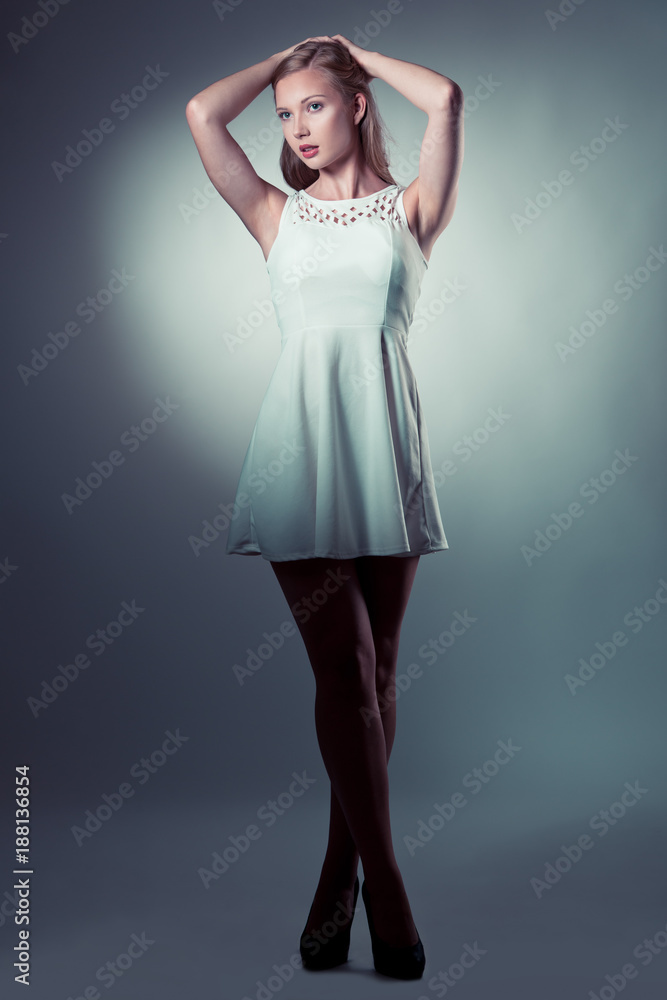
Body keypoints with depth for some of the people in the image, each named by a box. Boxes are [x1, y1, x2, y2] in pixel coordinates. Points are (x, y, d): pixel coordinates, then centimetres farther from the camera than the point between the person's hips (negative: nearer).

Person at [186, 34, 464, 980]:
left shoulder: (410, 209, 13)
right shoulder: (277, 215, 16)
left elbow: (446, 98, -1)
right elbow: (202, 112, 7)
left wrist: (356, 53, 15)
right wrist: (291, 53, 20)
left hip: (383, 439, 1)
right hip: (299, 443, 0)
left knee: (374, 668, 5)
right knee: (343, 666, -6)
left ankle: (342, 869, 20)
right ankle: (386, 888, 4)